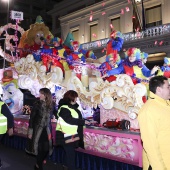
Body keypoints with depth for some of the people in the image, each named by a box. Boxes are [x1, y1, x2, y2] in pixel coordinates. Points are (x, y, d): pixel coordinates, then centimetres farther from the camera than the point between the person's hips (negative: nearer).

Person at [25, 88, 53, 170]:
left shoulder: (50, 105, 0)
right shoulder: (37, 104, -10)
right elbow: (32, 118, -9)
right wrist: (30, 130, -11)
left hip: (46, 129, 3)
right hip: (38, 129, -3)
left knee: (47, 148, 5)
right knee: (39, 148, 2)